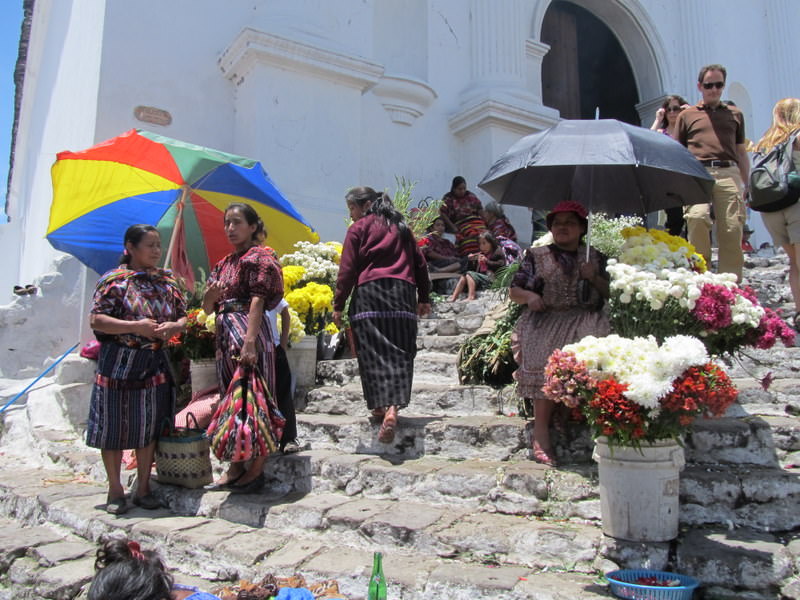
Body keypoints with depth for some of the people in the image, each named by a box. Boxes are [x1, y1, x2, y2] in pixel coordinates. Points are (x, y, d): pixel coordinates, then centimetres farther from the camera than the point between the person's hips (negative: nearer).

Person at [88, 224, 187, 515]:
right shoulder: (114, 280, -5)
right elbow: (96, 319, -11)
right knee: (115, 427, 4)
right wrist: (135, 327, -20)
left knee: (149, 427, 8)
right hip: (118, 363, -4)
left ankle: (143, 488, 22)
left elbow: (183, 316, 13)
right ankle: (115, 490, 20)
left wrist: (174, 327, -10)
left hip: (155, 364, 4)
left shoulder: (167, 281, 8)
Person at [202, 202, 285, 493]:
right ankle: (236, 466, 21)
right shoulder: (223, 265, 19)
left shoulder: (258, 257, -3)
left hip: (248, 331, -8)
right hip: (225, 333, 8)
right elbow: (207, 308, 18)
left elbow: (258, 301, -15)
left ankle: (257, 469, 3)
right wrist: (211, 295, -6)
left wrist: (250, 342, -25)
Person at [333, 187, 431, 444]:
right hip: (403, 293, 4)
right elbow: (420, 264, 19)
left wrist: (338, 305, 2)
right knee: (399, 352, -1)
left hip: (369, 293, -3)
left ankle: (380, 405, -2)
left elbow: (347, 269, 0)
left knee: (373, 351, 1)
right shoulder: (401, 227, 21)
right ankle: (393, 408, -15)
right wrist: (424, 298, 23)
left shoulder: (359, 228, 6)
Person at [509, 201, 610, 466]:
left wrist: (594, 278, 0)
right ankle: (541, 432, -27)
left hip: (585, 320, 2)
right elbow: (514, 291, 15)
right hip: (545, 321, -1)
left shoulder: (595, 257, 21)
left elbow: (610, 293, 17)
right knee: (546, 364, -29)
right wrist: (529, 296, -6)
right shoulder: (536, 256, 18)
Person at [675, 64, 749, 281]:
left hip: (728, 173, 2)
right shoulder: (687, 115, 19)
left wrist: (745, 184, 14)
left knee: (732, 230, -9)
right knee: (697, 217, -27)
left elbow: (741, 153, 24)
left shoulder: (735, 114, 24)